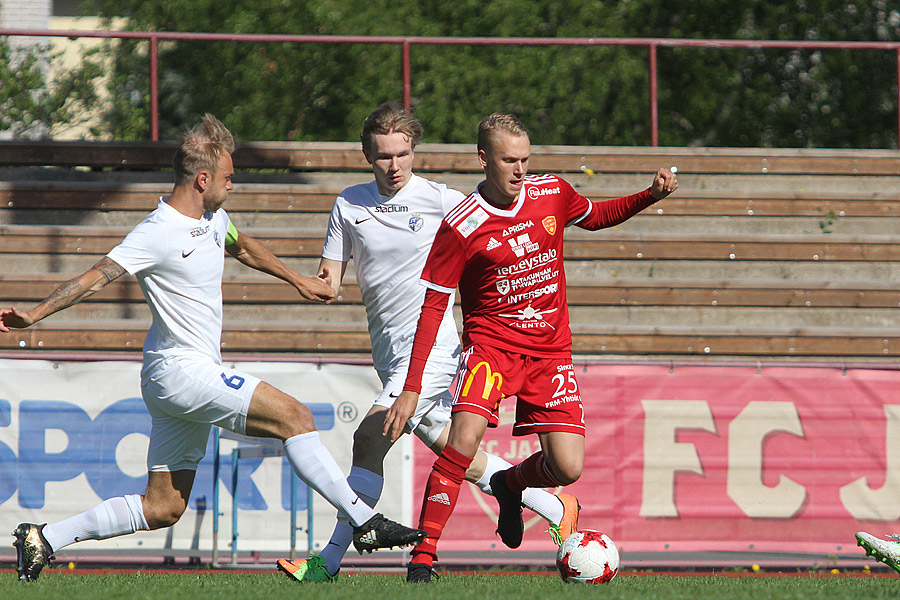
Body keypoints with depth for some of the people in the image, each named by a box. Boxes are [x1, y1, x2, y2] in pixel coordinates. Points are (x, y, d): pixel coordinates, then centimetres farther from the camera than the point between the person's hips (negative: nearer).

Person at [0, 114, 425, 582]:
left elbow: (241, 246, 34)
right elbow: (97, 277, -18)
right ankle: (365, 522, -14)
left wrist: (297, 280, 41)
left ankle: (43, 539, 13)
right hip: (180, 370, -10)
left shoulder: (213, 218, 12)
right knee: (293, 416, -16)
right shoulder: (157, 234, -15)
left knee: (163, 508, 8)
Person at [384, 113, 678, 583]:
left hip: (550, 349, 4)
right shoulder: (461, 227, -12)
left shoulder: (551, 194, -1)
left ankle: (510, 483, 28)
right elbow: (433, 307, -8)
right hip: (489, 344, -4)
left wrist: (651, 196, 6)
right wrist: (411, 389, -12)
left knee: (567, 468, -8)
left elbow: (595, 216, 23)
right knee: (464, 438, -29)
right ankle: (423, 557, -20)